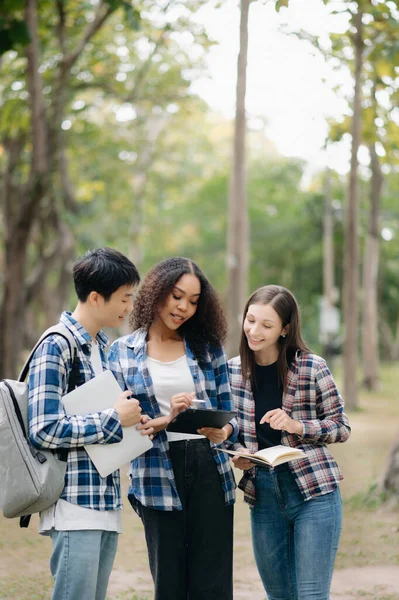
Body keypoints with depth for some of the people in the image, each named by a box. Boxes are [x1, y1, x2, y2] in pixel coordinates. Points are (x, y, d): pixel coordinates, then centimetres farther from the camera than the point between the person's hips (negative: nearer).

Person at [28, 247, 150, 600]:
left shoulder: (101, 346, 15)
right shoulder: (56, 347, -12)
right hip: (75, 505, -8)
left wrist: (131, 421, 6)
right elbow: (44, 431, -19)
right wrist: (114, 420, -13)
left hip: (107, 504, 8)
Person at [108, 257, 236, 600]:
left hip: (210, 469, 1)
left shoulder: (208, 347, 10)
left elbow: (227, 410, 8)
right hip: (158, 475, -1)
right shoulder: (123, 353, 4)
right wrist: (166, 420, -18)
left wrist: (225, 431, -15)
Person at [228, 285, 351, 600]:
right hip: (262, 493, 4)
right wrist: (238, 455, -9)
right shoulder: (233, 370, 2)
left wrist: (297, 425, -17)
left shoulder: (312, 368, -8)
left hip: (314, 491, -4)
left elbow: (341, 427, -2)